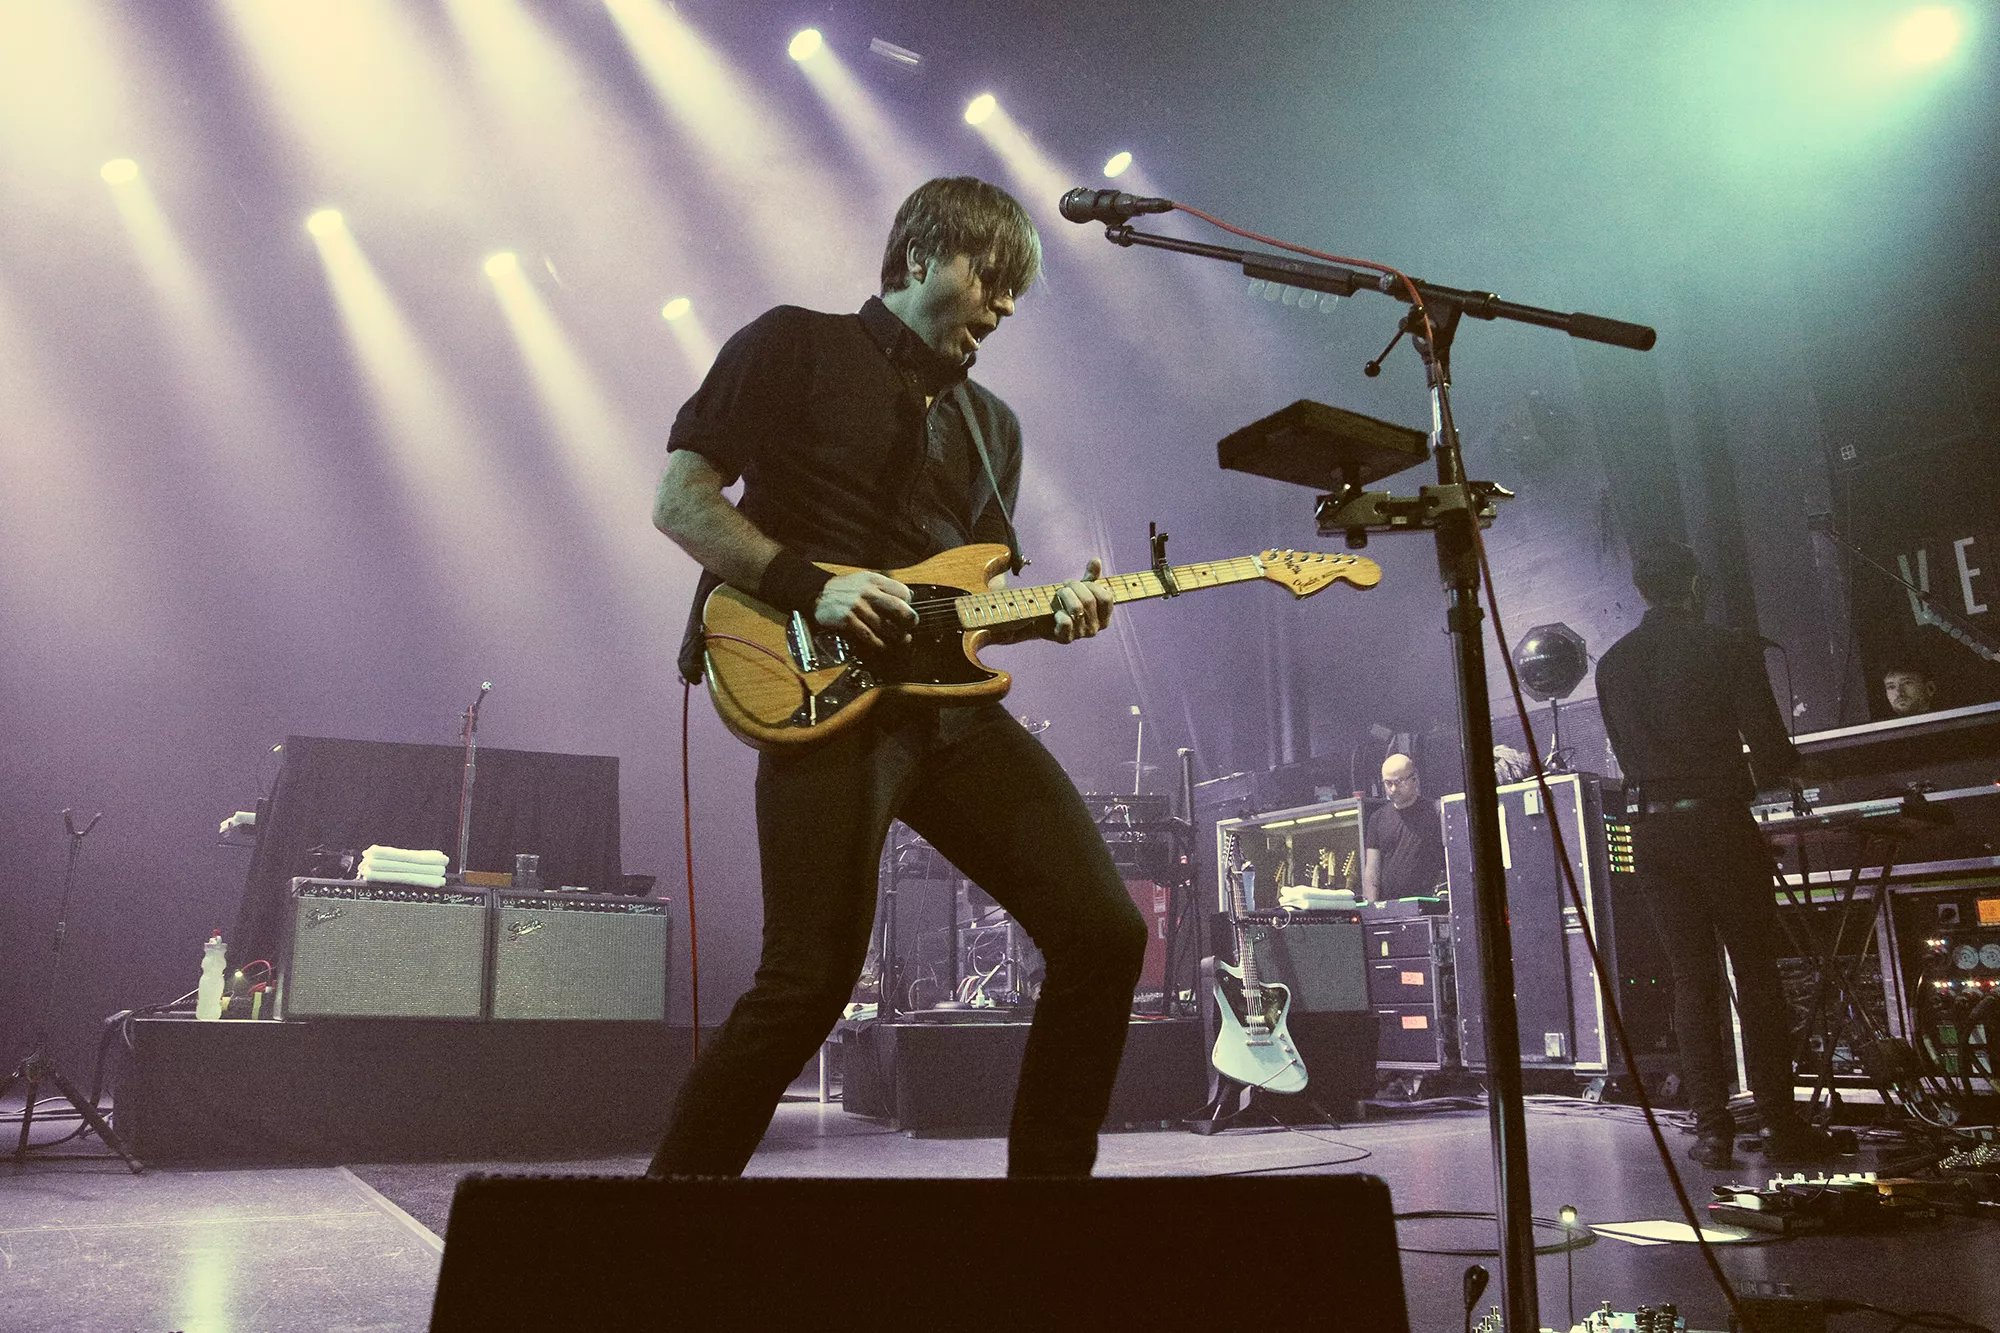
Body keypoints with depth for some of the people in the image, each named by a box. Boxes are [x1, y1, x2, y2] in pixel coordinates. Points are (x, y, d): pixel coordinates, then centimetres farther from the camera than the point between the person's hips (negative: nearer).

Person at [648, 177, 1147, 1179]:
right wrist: (809, 586, -12)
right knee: (810, 981, -15)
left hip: (949, 701, 6)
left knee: (1105, 933, -3)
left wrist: (1046, 612, 2)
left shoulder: (992, 426, 25)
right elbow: (679, 500, 0)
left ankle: (1048, 1185, 13)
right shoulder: (794, 346, 7)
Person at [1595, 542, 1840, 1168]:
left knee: (1691, 979, 8)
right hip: (1720, 822, -3)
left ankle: (1711, 1128, 8)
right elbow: (1771, 749, -8)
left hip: (1651, 831, 4)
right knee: (1756, 974, 5)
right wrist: (1775, 767, 14)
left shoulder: (1612, 663, 6)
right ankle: (1779, 1124, 9)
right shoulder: (1727, 647, -6)